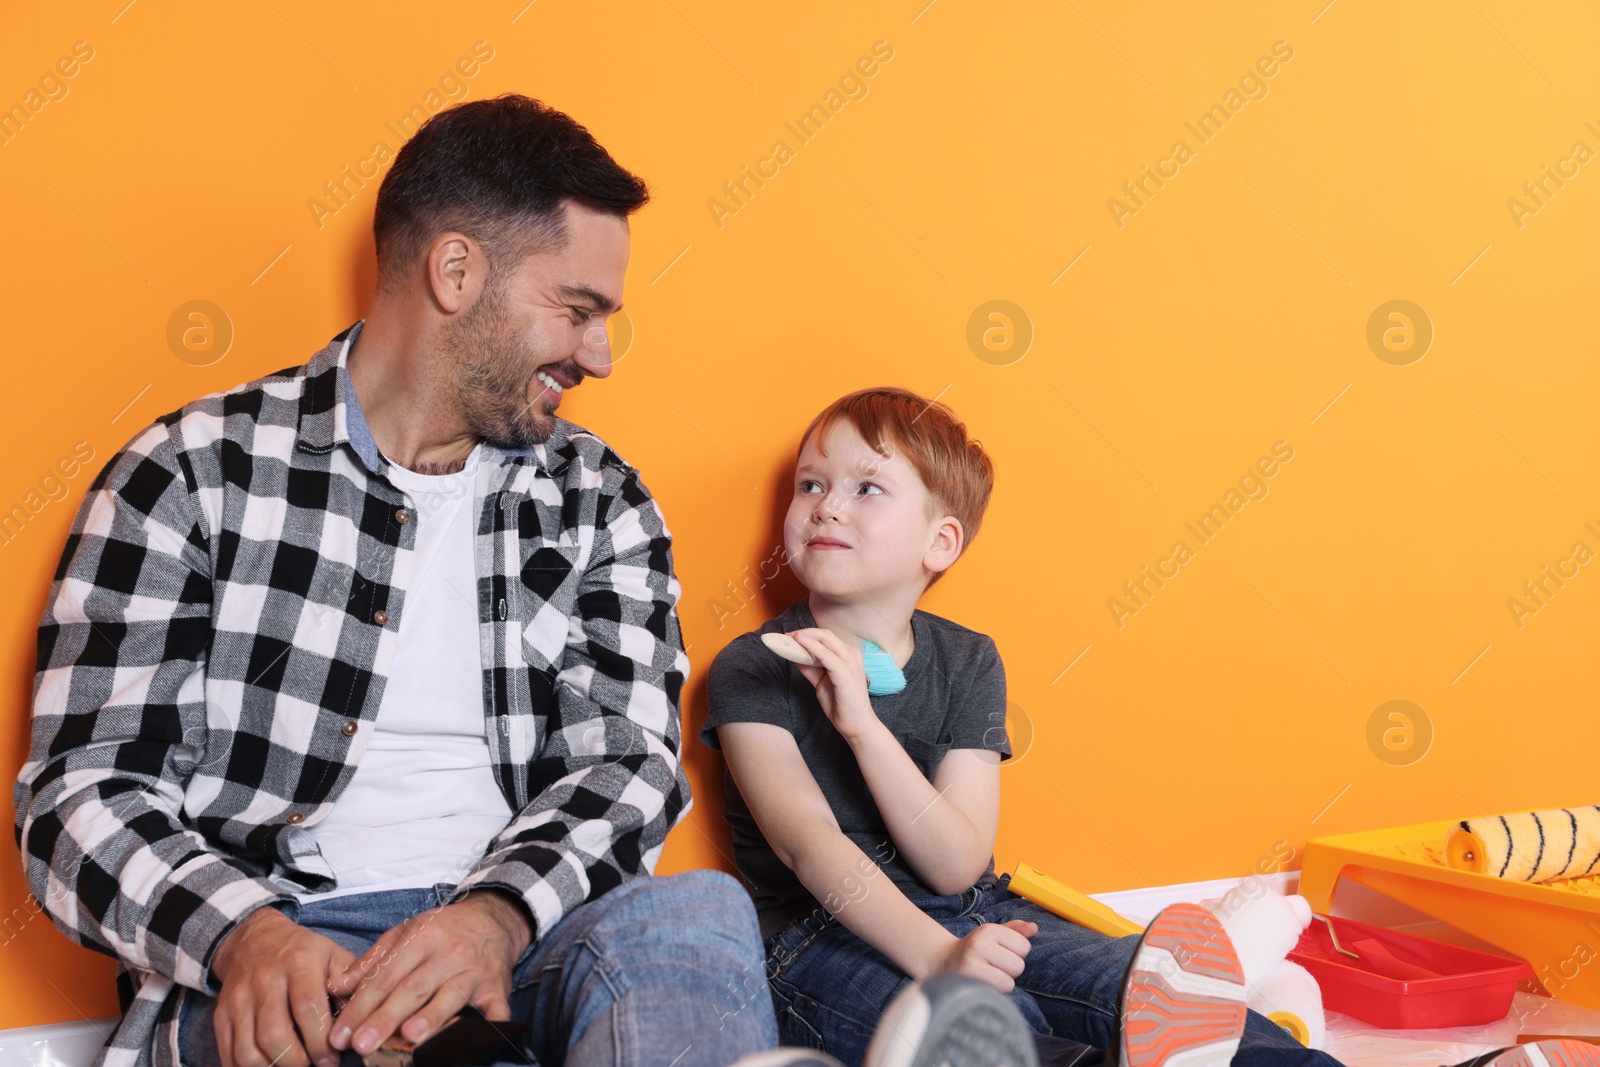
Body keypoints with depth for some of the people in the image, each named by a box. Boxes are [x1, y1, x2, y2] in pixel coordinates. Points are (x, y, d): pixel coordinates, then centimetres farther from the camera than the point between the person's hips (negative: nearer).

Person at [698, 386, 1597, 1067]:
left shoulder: (966, 662, 6)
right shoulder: (753, 671, -3)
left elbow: (958, 865, -6)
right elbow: (809, 845, -16)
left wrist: (862, 723, -19)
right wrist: (934, 957, -33)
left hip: (968, 915, 3)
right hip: (830, 940, -3)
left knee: (1136, 985, -22)